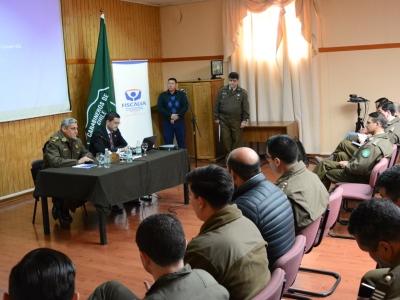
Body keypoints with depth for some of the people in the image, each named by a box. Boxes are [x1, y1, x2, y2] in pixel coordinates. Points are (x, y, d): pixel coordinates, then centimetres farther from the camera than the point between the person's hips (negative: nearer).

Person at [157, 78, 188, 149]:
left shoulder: (182, 94, 7)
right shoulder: (162, 95, 4)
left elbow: (186, 106, -3)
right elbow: (160, 108, -6)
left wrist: (178, 116, -16)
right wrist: (170, 116, -18)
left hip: (179, 121, 1)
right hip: (167, 122, -1)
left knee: (182, 142, 6)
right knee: (168, 143, 2)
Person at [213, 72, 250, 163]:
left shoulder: (242, 92, -2)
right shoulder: (222, 91, 4)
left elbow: (245, 108, -2)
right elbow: (217, 105, 7)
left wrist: (244, 120, -7)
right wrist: (217, 117, 5)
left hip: (236, 120, -2)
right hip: (224, 119, 2)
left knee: (237, 139, 1)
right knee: (225, 139, 2)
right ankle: (228, 157, 15)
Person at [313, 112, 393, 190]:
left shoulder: (373, 144, -29)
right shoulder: (384, 139, 4)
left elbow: (360, 167, -31)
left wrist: (347, 166, -12)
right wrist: (349, 162, 5)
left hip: (362, 178, -10)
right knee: (324, 163, 10)